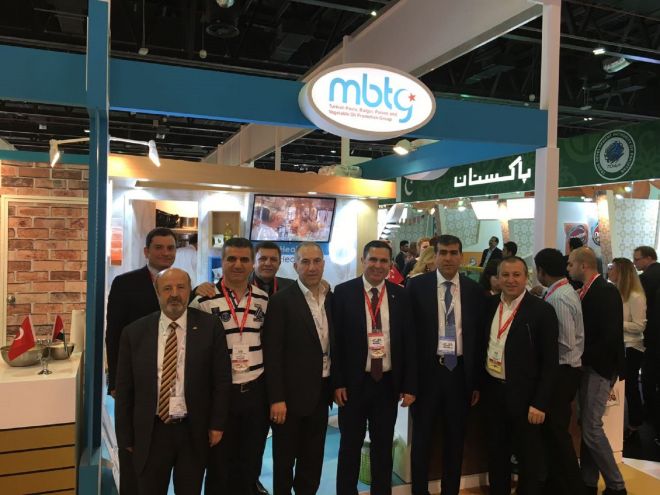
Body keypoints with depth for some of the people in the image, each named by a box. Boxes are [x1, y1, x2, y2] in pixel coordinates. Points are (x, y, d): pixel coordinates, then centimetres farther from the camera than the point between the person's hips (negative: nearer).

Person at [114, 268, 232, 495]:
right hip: (150, 432, 1)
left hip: (193, 431, 0)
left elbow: (221, 380, -2)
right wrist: (125, 435, 3)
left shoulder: (210, 327, -6)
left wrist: (217, 424, -4)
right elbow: (124, 389, 2)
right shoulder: (134, 332, -3)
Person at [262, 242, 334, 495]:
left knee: (313, 459, 18)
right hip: (291, 393, -5)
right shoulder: (282, 300, -13)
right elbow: (272, 354, -14)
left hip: (321, 391, 5)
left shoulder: (332, 298, 5)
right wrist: (276, 398, -16)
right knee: (284, 460, 11)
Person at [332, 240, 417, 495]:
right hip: (353, 383, -2)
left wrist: (410, 385, -1)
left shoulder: (400, 295, 1)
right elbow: (335, 340, -6)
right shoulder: (344, 292, -6)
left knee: (383, 446, 16)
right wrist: (337, 382, -9)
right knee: (350, 445, 14)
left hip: (388, 383, 2)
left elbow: (409, 341, 2)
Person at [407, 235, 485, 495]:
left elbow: (479, 336, 5)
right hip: (427, 370, -2)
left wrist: (477, 380, 5)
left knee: (455, 438, 14)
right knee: (422, 437, 11)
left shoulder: (474, 290, 2)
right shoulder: (417, 286, -4)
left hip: (460, 371, 2)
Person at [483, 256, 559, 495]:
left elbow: (550, 361, -12)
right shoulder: (490, 305, 3)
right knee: (496, 452, 17)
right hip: (493, 390, 5)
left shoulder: (542, 310, -12)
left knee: (529, 457, 11)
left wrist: (540, 403, -14)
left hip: (524, 395, -5)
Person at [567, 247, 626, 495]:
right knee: (586, 426, 14)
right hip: (587, 365, 9)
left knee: (592, 427, -6)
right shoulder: (587, 290, 9)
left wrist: (586, 358, -16)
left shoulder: (606, 291, -16)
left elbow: (610, 335, -22)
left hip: (599, 367, -9)